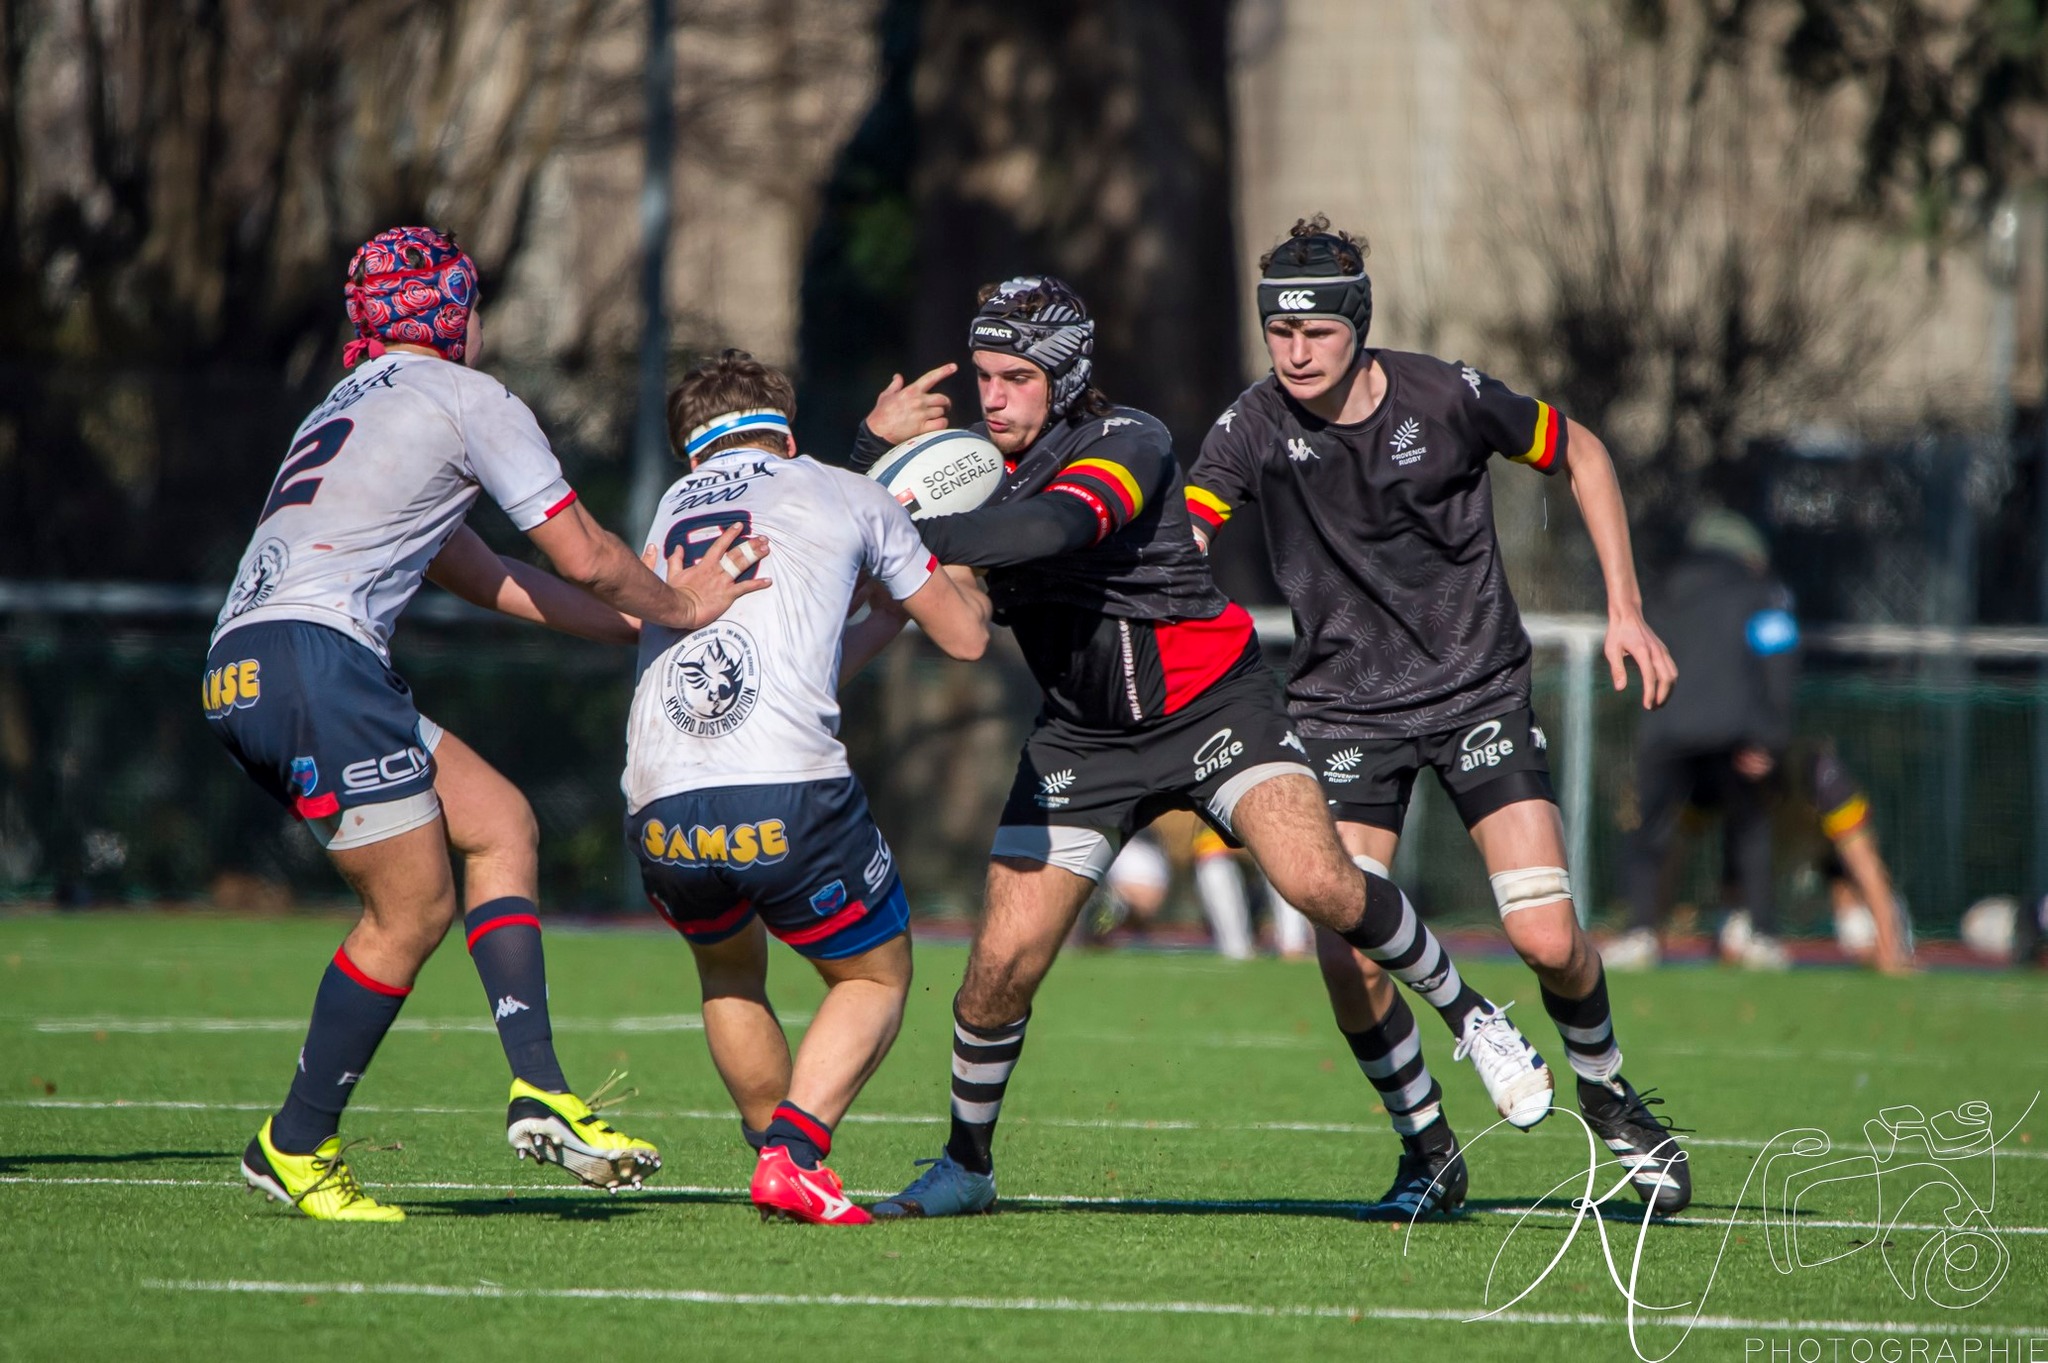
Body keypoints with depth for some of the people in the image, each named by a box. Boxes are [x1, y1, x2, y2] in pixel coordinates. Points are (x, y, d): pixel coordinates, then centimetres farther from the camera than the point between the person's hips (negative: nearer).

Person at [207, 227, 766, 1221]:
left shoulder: (352, 408, 30)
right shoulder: (467, 399, 3)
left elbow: (485, 578, 32)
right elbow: (585, 558, 4)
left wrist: (641, 619, 32)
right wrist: (680, 610, 21)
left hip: (239, 673, 9)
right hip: (315, 658, -9)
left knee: (498, 823, 12)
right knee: (414, 908, -4)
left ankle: (538, 1090, 1)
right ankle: (297, 1146, 5)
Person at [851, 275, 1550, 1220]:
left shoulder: (1128, 443, -19)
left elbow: (1050, 529, -38)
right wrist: (876, 446, -22)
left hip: (1212, 707, -4)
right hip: (1082, 735, 4)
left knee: (1320, 885, -24)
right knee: (1003, 963, -5)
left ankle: (1467, 1015, 1)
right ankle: (965, 1168, 16)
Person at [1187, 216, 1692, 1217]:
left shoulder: (1446, 398, -11)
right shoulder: (1253, 428, -10)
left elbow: (1580, 455, 5)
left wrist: (1625, 611, 2)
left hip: (1478, 690, -1)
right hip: (1344, 709, 1)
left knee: (1547, 939, -12)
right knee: (1347, 963, -14)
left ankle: (1610, 1101, 19)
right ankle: (1426, 1148, 11)